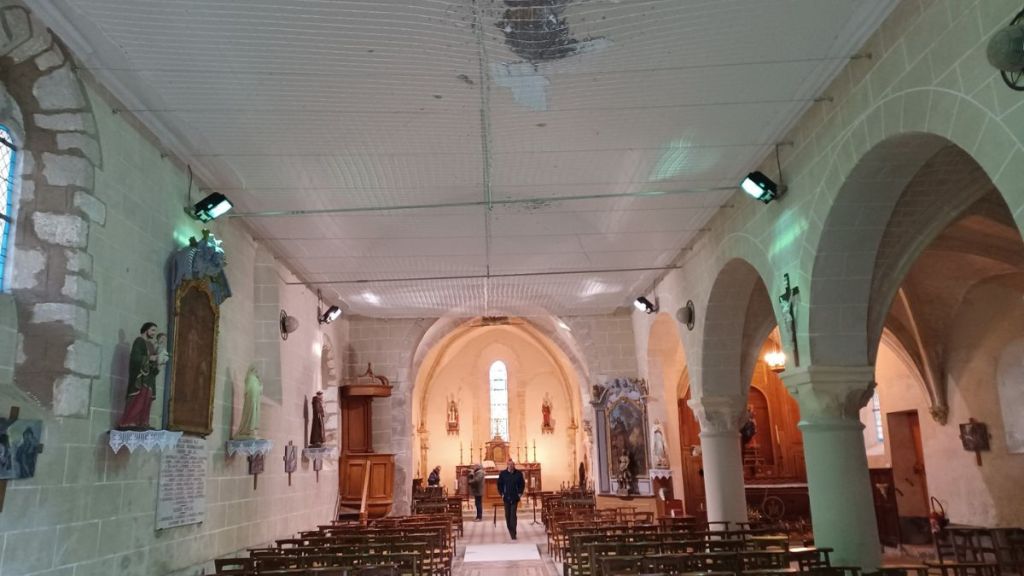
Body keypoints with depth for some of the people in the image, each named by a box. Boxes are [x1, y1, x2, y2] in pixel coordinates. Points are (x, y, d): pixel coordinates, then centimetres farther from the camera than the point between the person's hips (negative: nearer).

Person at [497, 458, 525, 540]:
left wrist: (520, 493, 1)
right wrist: (502, 493, 0)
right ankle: (510, 530, 25)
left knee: (513, 515, -7)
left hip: (515, 497, -1)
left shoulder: (518, 473, -2)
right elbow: (499, 484, 7)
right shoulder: (503, 473, -1)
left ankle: (513, 533, -7)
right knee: (507, 515, 8)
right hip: (506, 497, 1)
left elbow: (522, 484, 8)